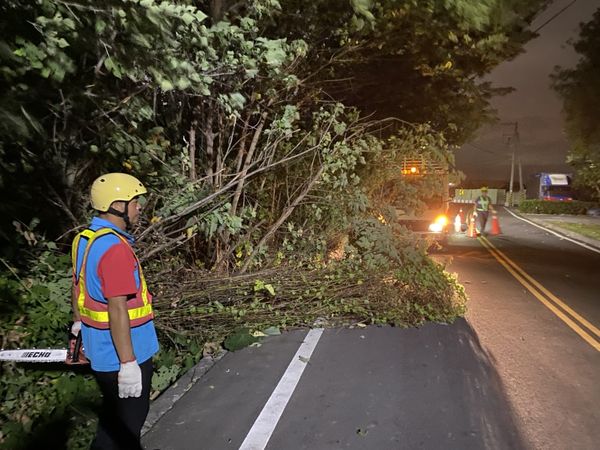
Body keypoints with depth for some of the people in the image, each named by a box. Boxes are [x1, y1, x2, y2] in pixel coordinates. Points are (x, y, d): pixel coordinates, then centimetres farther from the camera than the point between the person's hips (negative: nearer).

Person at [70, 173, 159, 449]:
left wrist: (79, 324, 28)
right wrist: (128, 364, -24)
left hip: (99, 346, 9)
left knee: (114, 411, 27)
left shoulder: (84, 239, 3)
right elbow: (118, 309, -28)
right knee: (129, 418, 12)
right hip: (122, 351, -9)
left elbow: (78, 285, 15)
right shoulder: (115, 248, -27)